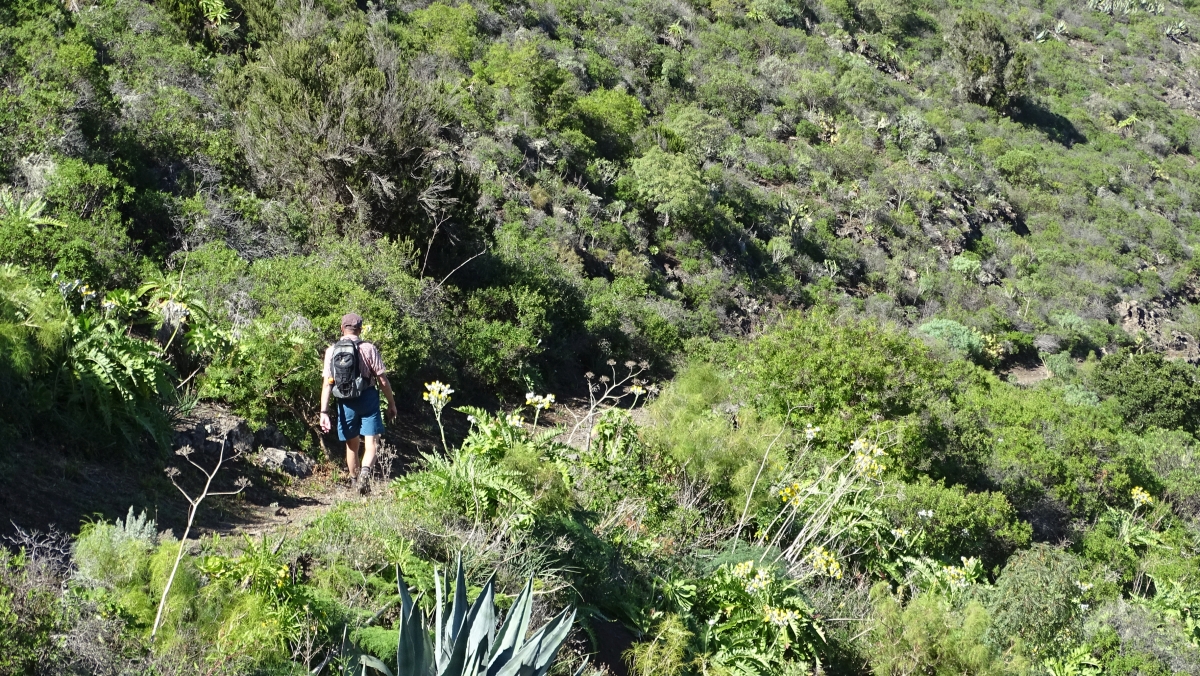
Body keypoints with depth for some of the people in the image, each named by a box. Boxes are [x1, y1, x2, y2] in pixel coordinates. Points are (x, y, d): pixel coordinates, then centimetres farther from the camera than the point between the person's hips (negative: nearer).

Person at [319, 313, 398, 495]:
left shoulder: (331, 351, 1)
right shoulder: (369, 349, -6)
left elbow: (326, 383, -3)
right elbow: (382, 380, -6)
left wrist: (324, 412, -3)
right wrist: (391, 403, 4)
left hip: (345, 403, 3)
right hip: (368, 399, -3)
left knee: (352, 445, 19)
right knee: (371, 443, -3)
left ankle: (354, 481, 32)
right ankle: (365, 471, -29)